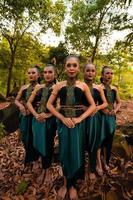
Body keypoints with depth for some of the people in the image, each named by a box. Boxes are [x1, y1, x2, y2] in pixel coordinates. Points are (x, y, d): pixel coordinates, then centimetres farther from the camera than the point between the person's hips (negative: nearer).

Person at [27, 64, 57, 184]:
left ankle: (46, 170, 34)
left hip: (50, 120, -4)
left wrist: (48, 115, -19)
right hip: (38, 120, 5)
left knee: (48, 145, 10)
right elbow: (29, 102, 5)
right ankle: (45, 169, 36)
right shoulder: (38, 87, 7)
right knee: (40, 144, 14)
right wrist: (36, 114, -9)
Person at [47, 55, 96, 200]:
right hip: (63, 122, 1)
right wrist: (62, 118, -12)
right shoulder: (59, 85, 0)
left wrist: (79, 118, -12)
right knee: (64, 152, 12)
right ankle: (66, 183, 37)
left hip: (78, 122, 0)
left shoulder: (83, 86, -1)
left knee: (76, 153, 9)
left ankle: (72, 185, 35)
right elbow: (49, 104, 0)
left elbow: (92, 105, 0)